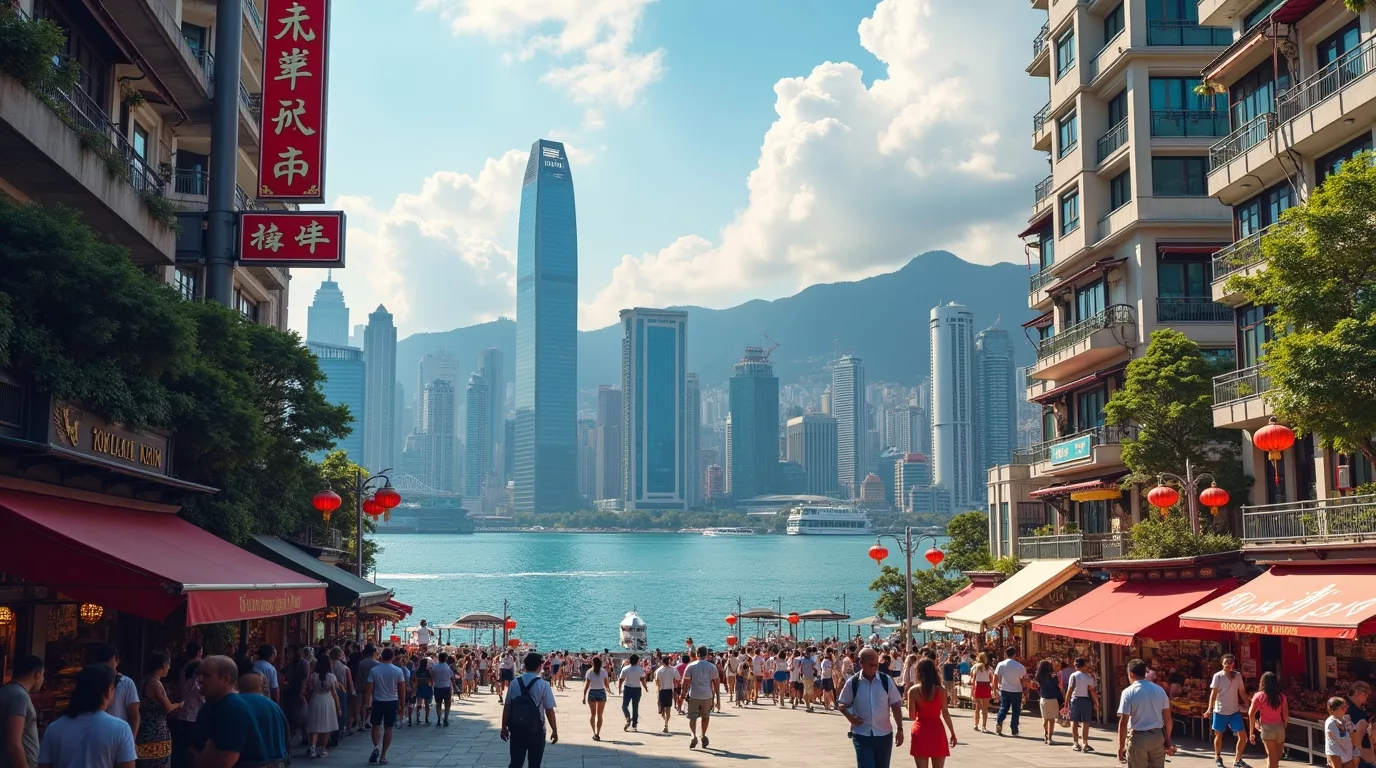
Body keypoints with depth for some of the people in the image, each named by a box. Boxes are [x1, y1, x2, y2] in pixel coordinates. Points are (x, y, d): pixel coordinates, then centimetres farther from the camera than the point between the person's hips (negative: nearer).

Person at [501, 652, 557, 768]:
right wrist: (554, 731, 0)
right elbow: (549, 710, -10)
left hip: (516, 729, 3)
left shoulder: (514, 683, -1)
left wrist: (504, 727, 13)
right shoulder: (543, 685, -11)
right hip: (535, 730, -3)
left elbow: (507, 707, 2)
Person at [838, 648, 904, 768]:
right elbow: (841, 704, 5)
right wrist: (850, 716, -14)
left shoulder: (886, 680, -3)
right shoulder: (852, 682, -5)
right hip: (862, 735, -2)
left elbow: (896, 705, 3)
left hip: (884, 734, 2)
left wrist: (899, 729, 1)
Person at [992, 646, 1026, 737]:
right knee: (1016, 710, 8)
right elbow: (1024, 679, -2)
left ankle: (998, 722, -12)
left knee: (1003, 708, 12)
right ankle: (1014, 731, 8)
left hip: (1004, 690, 1)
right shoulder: (1020, 666, -8)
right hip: (1017, 691, -1)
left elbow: (995, 678, -2)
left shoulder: (1001, 665, -4)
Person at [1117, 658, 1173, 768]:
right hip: (1157, 737, 4)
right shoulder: (1160, 690, 5)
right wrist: (1167, 740, 18)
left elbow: (1123, 722, -12)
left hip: (1137, 738, -4)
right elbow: (1167, 718, 8)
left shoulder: (1128, 692, -10)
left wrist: (1121, 746, -7)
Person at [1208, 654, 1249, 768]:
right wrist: (1210, 708, -21)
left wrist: (1248, 705, 8)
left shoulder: (1238, 675, 3)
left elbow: (1242, 692, 11)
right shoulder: (1218, 676, -8)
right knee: (1219, 735, 8)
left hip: (1234, 711, 3)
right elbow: (1213, 693, -11)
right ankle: (1218, 758, 26)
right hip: (1220, 711, -3)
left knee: (1243, 735, -1)